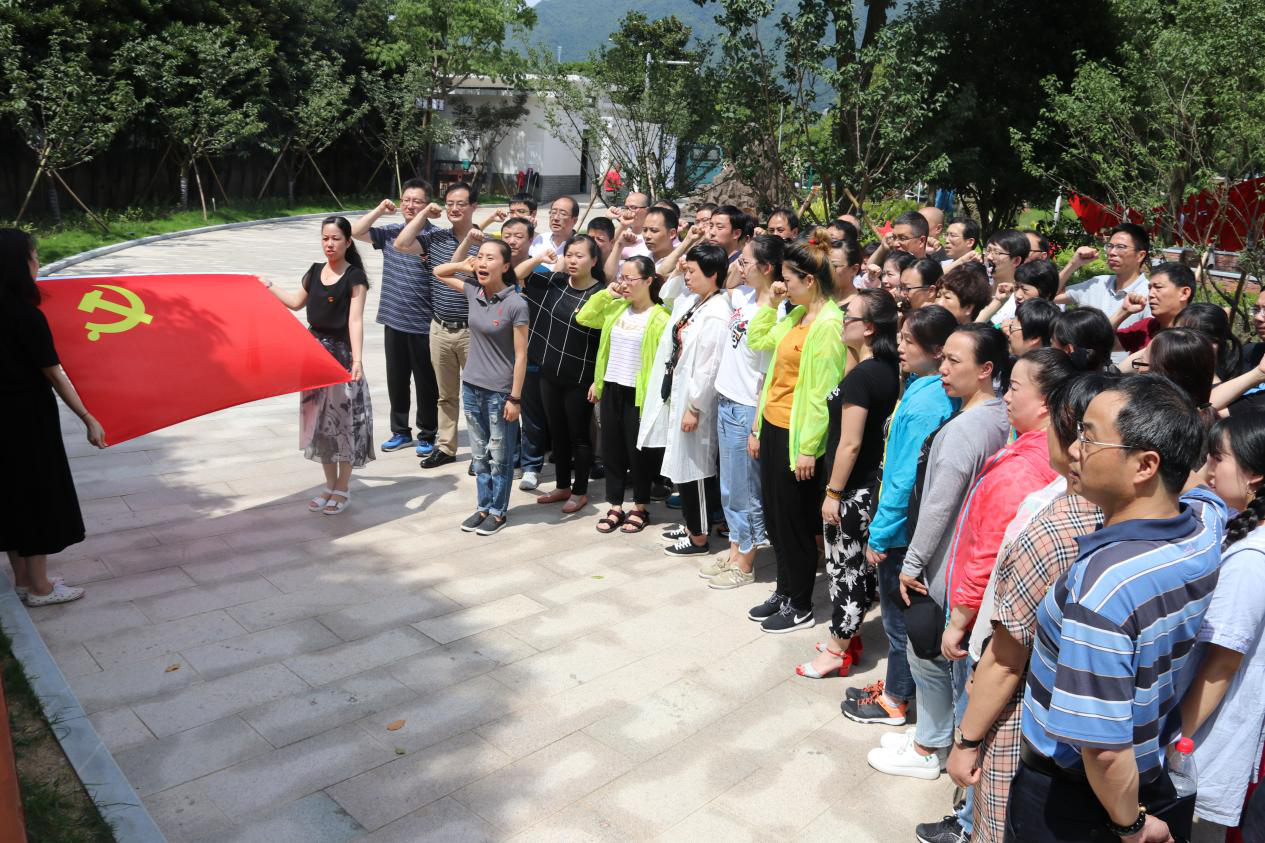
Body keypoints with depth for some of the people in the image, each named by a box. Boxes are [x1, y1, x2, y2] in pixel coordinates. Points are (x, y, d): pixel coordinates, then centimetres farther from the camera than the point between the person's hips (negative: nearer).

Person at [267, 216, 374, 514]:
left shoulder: (355, 277, -9)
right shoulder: (315, 272, 8)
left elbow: (355, 320, -18)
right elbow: (296, 302, 25)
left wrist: (357, 359, -28)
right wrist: (267, 286, 30)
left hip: (341, 352, -6)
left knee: (343, 416, 0)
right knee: (319, 417, 10)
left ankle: (343, 489, 13)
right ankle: (330, 484, 23)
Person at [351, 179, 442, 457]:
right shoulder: (390, 233, 8)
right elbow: (355, 232, 5)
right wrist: (379, 210, 1)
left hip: (424, 323, -5)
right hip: (394, 320, 5)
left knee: (426, 381, 6)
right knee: (396, 379, 13)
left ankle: (427, 434, 20)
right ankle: (400, 431, 27)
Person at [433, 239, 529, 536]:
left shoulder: (515, 304, -16)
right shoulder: (474, 291, 0)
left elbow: (521, 355, -14)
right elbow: (438, 273, 17)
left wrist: (515, 398, -14)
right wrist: (465, 266, -2)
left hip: (500, 391, -6)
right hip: (472, 386, 6)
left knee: (500, 455, 8)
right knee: (479, 453, 16)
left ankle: (498, 511, 22)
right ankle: (483, 507, 29)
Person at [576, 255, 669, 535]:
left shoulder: (659, 318, -12)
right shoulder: (616, 308, 7)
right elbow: (583, 317, 13)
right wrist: (606, 293, 4)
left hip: (638, 393, -6)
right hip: (611, 388, 6)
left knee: (638, 451, 5)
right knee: (611, 449, 11)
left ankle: (640, 509, 22)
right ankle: (615, 508, 22)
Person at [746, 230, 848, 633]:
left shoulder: (829, 323, -18)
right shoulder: (796, 316, 9)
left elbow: (823, 391, -20)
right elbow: (758, 340, 21)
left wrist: (809, 447, -20)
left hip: (797, 434, -8)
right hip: (773, 426, 9)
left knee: (795, 521, 4)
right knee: (773, 514, 17)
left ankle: (800, 606, 19)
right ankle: (784, 591, 33)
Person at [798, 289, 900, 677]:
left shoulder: (860, 376, -22)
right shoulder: (889, 368, 1)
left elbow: (850, 444, -22)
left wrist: (833, 492, -16)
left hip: (852, 488, -9)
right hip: (874, 482, 9)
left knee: (844, 566, 3)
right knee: (859, 564, 18)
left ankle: (838, 651, 16)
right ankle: (847, 635, 31)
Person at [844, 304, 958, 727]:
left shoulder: (924, 405, -26)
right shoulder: (923, 388, 3)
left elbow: (907, 478, -25)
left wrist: (880, 533, -17)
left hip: (905, 527, -9)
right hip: (913, 522, 9)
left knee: (899, 614, 8)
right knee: (902, 612, 22)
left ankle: (895, 700, 26)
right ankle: (897, 684, 39)